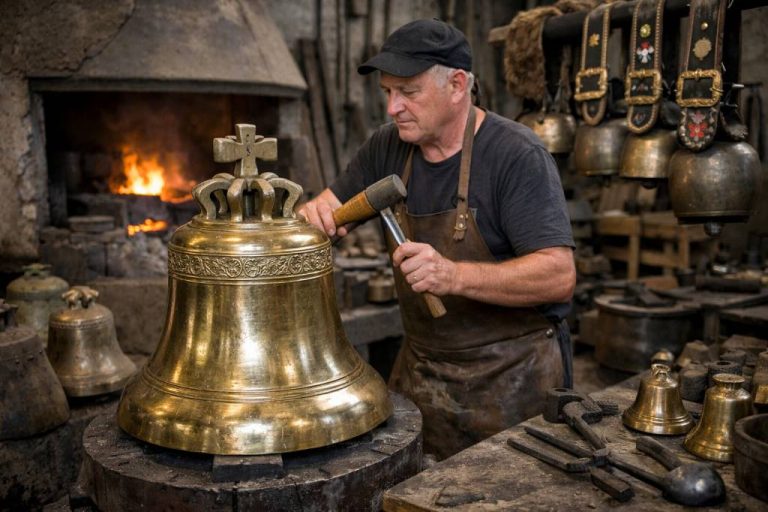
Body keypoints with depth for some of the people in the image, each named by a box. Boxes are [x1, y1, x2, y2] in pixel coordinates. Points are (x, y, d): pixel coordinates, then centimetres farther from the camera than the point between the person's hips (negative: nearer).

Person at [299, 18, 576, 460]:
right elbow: (331, 209, 13)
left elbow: (560, 276, -23)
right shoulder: (390, 147, 2)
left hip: (512, 376, -5)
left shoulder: (517, 155, -17)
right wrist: (313, 214, -11)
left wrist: (454, 276, -35)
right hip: (420, 369, 5)